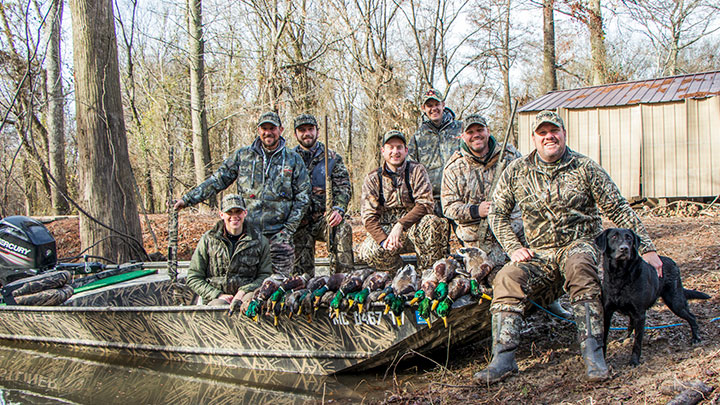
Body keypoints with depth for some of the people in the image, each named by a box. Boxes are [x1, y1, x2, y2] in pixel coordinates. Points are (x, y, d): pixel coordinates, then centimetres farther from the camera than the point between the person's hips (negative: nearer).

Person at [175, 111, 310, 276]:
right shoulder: (242, 155, 9)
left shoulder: (293, 160, 6)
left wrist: (288, 230, -3)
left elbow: (302, 197, 5)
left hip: (278, 234, -1)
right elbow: (217, 181, 11)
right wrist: (187, 199, 5)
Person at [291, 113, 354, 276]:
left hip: (324, 217, -1)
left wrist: (339, 209, -18)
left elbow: (344, 188, 2)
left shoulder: (332, 158, 10)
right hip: (299, 221, 1)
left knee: (343, 228, -33)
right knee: (302, 272, -6)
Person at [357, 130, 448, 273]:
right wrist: (383, 240, -23)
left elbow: (425, 205, -10)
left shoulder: (416, 171, 1)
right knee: (369, 252, -30)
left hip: (413, 227, -1)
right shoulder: (372, 178, 4)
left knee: (432, 223, -34)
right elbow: (369, 216, -3)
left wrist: (401, 225, -25)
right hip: (384, 230, 1)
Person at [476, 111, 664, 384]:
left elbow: (619, 210, 3)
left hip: (580, 243, -2)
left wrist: (647, 249, 0)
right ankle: (503, 358, -26)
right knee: (507, 278, -26)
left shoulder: (585, 168, 1)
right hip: (539, 253, 2)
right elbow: (497, 213, 12)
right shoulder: (517, 171, 6)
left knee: (579, 267, -37)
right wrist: (514, 248, -2)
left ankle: (593, 352, -33)